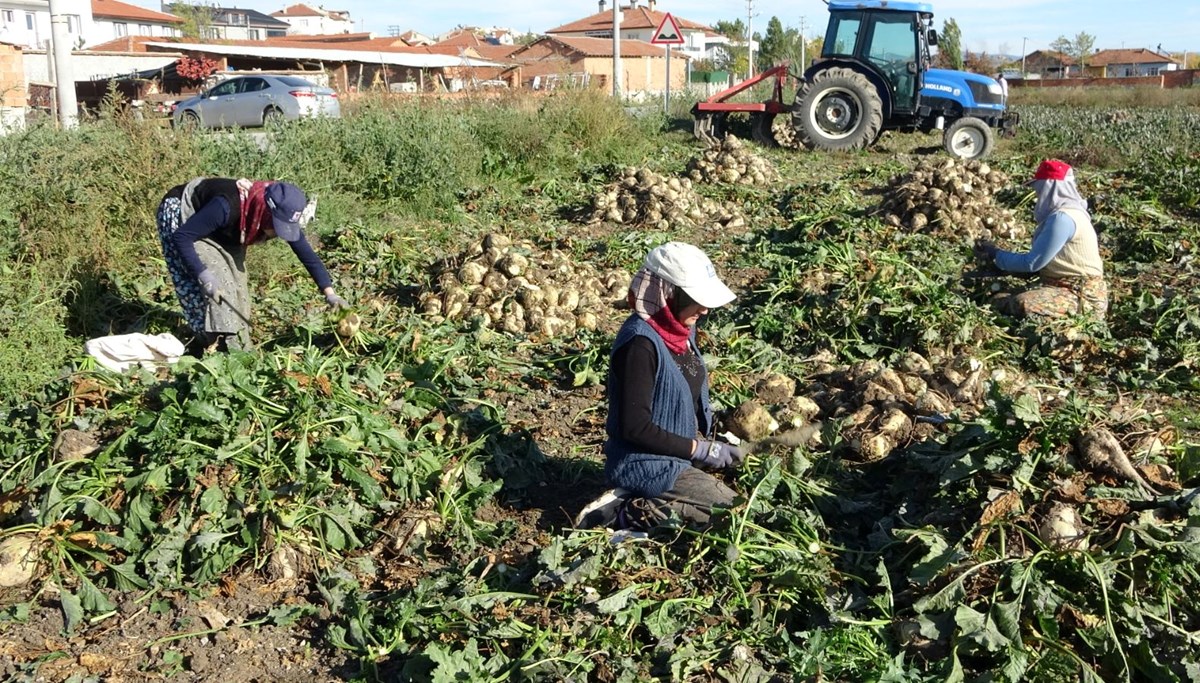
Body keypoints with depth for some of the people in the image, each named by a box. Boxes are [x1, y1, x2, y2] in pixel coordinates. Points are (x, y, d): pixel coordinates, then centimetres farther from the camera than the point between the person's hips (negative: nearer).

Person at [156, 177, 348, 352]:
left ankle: (237, 348, 9)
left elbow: (307, 255, -15)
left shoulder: (283, 215, -24)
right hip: (181, 214, -6)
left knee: (235, 282, 0)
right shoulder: (228, 207, -42)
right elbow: (182, 236, -35)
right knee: (212, 283, -19)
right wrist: (203, 275, -42)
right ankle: (218, 346, -12)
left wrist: (330, 294, -22)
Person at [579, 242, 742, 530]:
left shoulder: (679, 329, 2)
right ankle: (632, 513, -7)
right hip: (647, 465, -9)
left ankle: (640, 503, 9)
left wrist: (708, 442, 1)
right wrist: (700, 450, -19)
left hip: (677, 452, 9)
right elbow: (636, 427, -25)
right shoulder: (641, 343, -25)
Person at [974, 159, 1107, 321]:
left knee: (1023, 304, -33)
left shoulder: (1062, 218, -19)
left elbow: (1032, 262, -16)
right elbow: (1039, 259, 15)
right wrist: (998, 255, 11)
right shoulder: (1063, 213, 12)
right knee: (1001, 302, 1)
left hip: (1083, 295, -9)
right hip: (1065, 285, 9)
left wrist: (996, 255, -3)